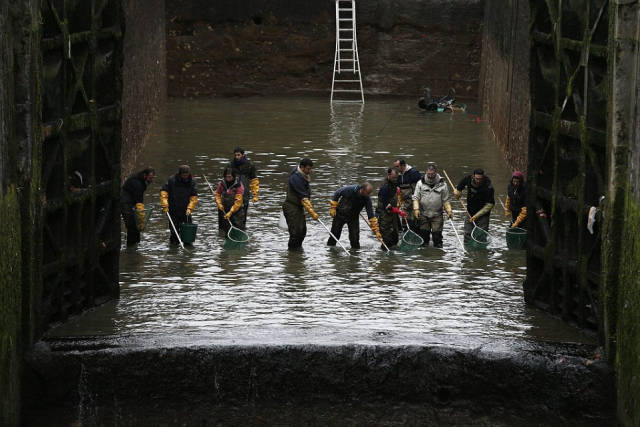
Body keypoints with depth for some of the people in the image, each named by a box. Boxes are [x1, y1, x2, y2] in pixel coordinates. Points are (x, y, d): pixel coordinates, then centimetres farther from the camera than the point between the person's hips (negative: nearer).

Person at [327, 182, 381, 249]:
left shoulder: (367, 199, -20)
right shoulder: (350, 190, -27)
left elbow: (371, 215, -17)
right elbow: (337, 194, -10)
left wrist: (376, 231, -20)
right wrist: (333, 208, -10)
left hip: (353, 218, 2)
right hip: (340, 215, -2)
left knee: (355, 238, -7)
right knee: (335, 234, 6)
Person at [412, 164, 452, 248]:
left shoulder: (442, 185, 2)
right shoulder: (420, 183, 3)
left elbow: (445, 200, 7)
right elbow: (416, 198, 2)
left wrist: (449, 211, -6)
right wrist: (416, 209, -13)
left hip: (437, 215, -1)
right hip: (423, 215, 1)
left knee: (437, 234, -4)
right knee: (423, 234, 4)